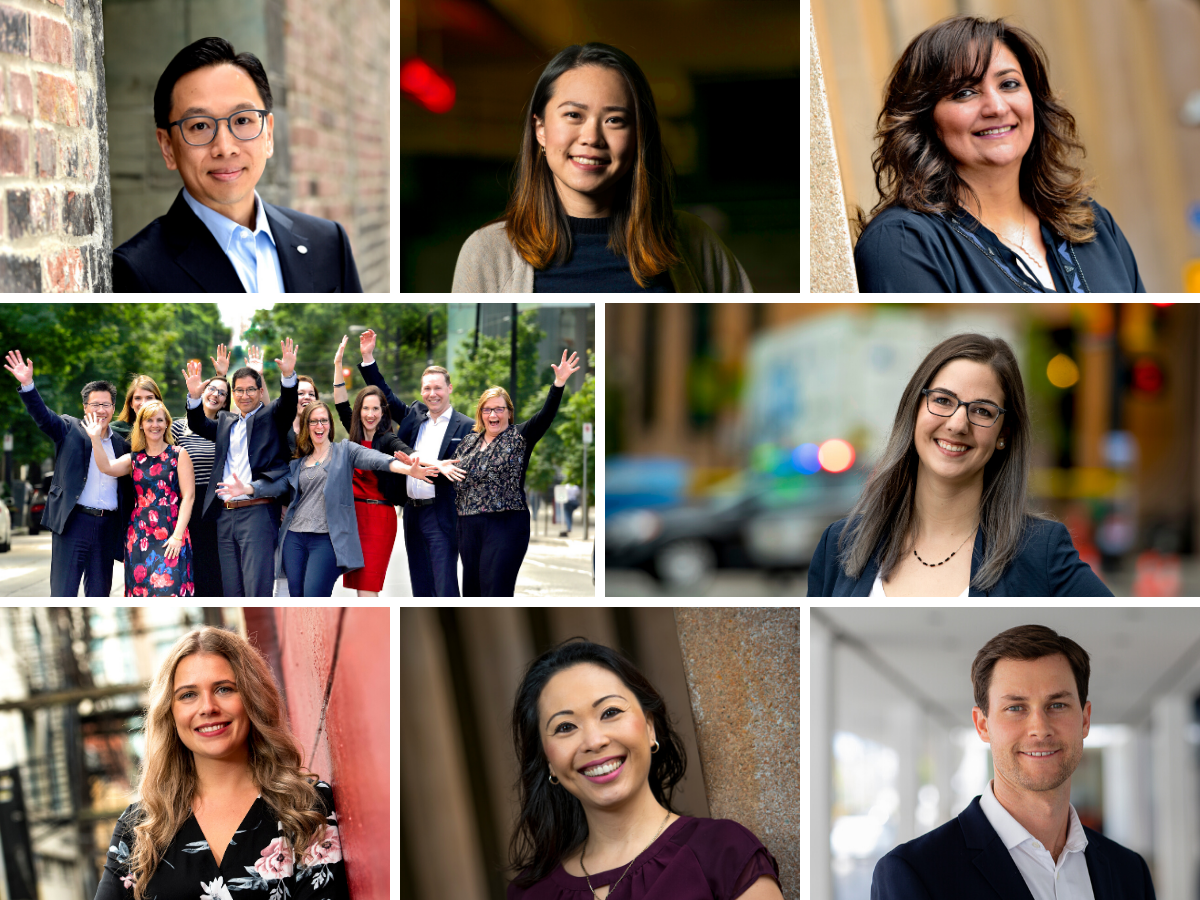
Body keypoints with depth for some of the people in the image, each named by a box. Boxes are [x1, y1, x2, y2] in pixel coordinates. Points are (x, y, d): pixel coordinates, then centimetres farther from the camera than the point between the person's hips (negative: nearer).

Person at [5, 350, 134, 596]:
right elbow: (42, 415, -11)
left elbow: (127, 489, 13)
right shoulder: (70, 429, 5)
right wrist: (27, 385, -28)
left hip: (107, 527, 3)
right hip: (73, 522, -3)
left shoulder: (121, 444, 12)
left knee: (99, 595, 9)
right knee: (63, 594, -5)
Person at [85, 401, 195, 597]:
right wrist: (95, 438, -17)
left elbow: (188, 496, -3)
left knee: (169, 590, -12)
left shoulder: (179, 455, 4)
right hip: (140, 535, 3)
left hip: (171, 533, -3)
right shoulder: (134, 459, 12)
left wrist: (177, 535, -11)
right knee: (141, 591, 0)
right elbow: (106, 467, -6)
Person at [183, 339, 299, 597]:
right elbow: (198, 425, 12)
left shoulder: (271, 416, 6)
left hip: (257, 511, -6)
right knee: (232, 591, 8)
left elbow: (288, 404, -12)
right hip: (225, 515, 6)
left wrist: (288, 375, -32)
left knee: (256, 588, -13)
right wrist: (194, 396, -6)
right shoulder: (226, 422, 22)